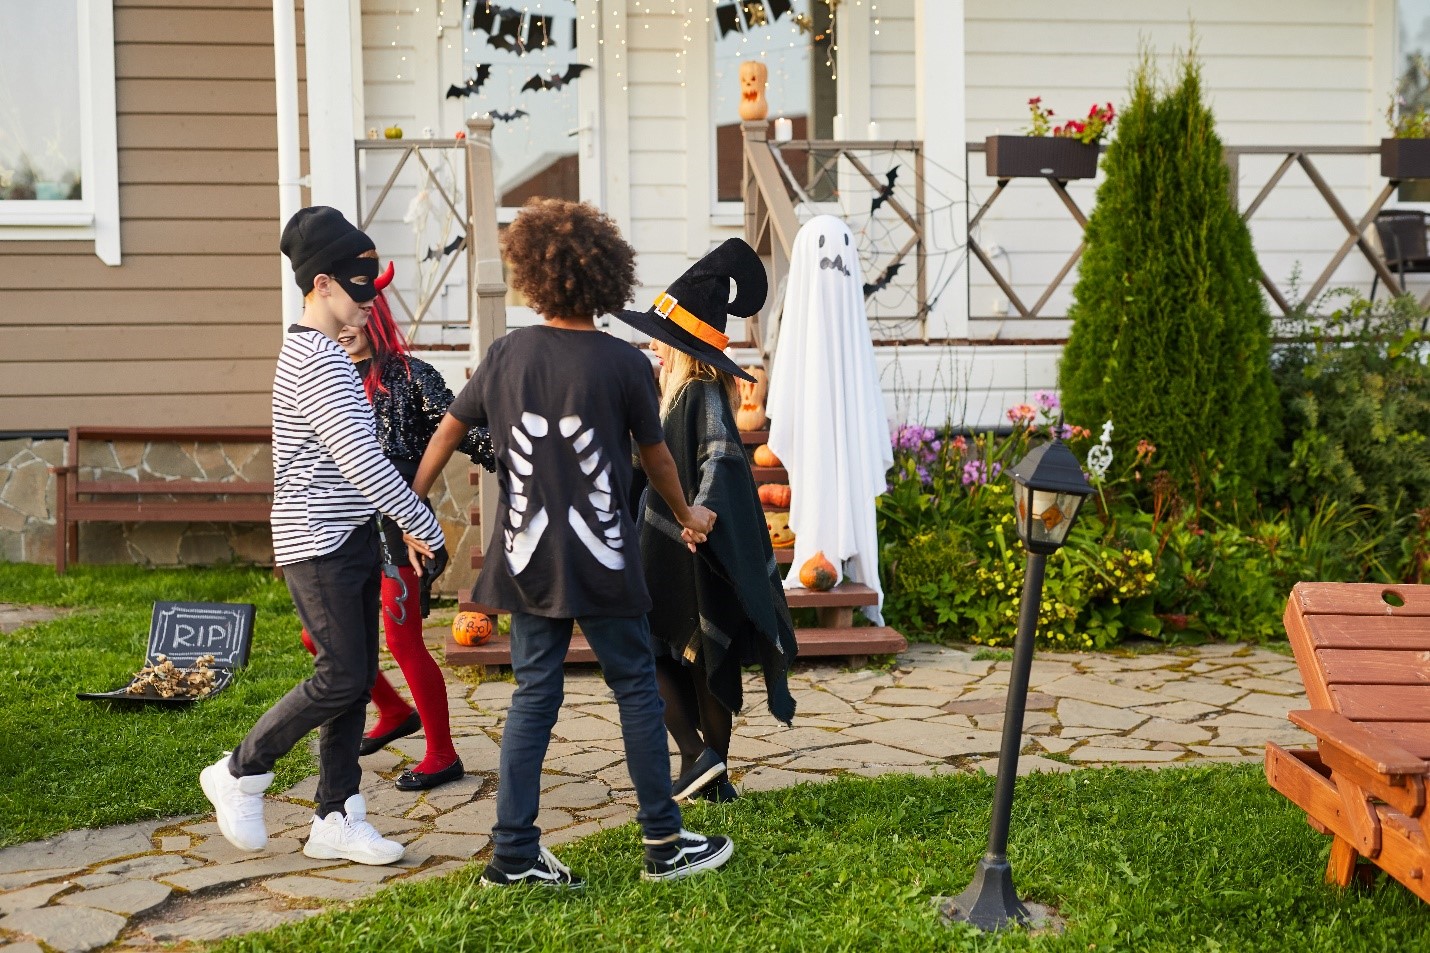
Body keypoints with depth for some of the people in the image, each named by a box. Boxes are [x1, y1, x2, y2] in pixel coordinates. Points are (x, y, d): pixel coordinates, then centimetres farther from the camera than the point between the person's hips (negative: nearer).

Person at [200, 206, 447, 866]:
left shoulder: (322, 354, 16)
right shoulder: (316, 361, -17)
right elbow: (365, 461, -22)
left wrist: (402, 525, 19)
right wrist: (426, 529, -15)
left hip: (352, 538, 10)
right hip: (319, 544, -10)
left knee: (357, 679, 8)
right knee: (341, 676, -8)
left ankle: (336, 821, 14)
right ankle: (240, 774, 10)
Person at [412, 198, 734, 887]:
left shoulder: (507, 354, 1)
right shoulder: (625, 364, -8)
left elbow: (448, 430, 12)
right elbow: (654, 454, 6)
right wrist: (687, 515, 24)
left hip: (527, 558, 4)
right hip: (601, 562, -4)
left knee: (534, 693, 10)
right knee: (636, 688, 8)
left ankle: (514, 855, 12)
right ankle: (664, 844, 16)